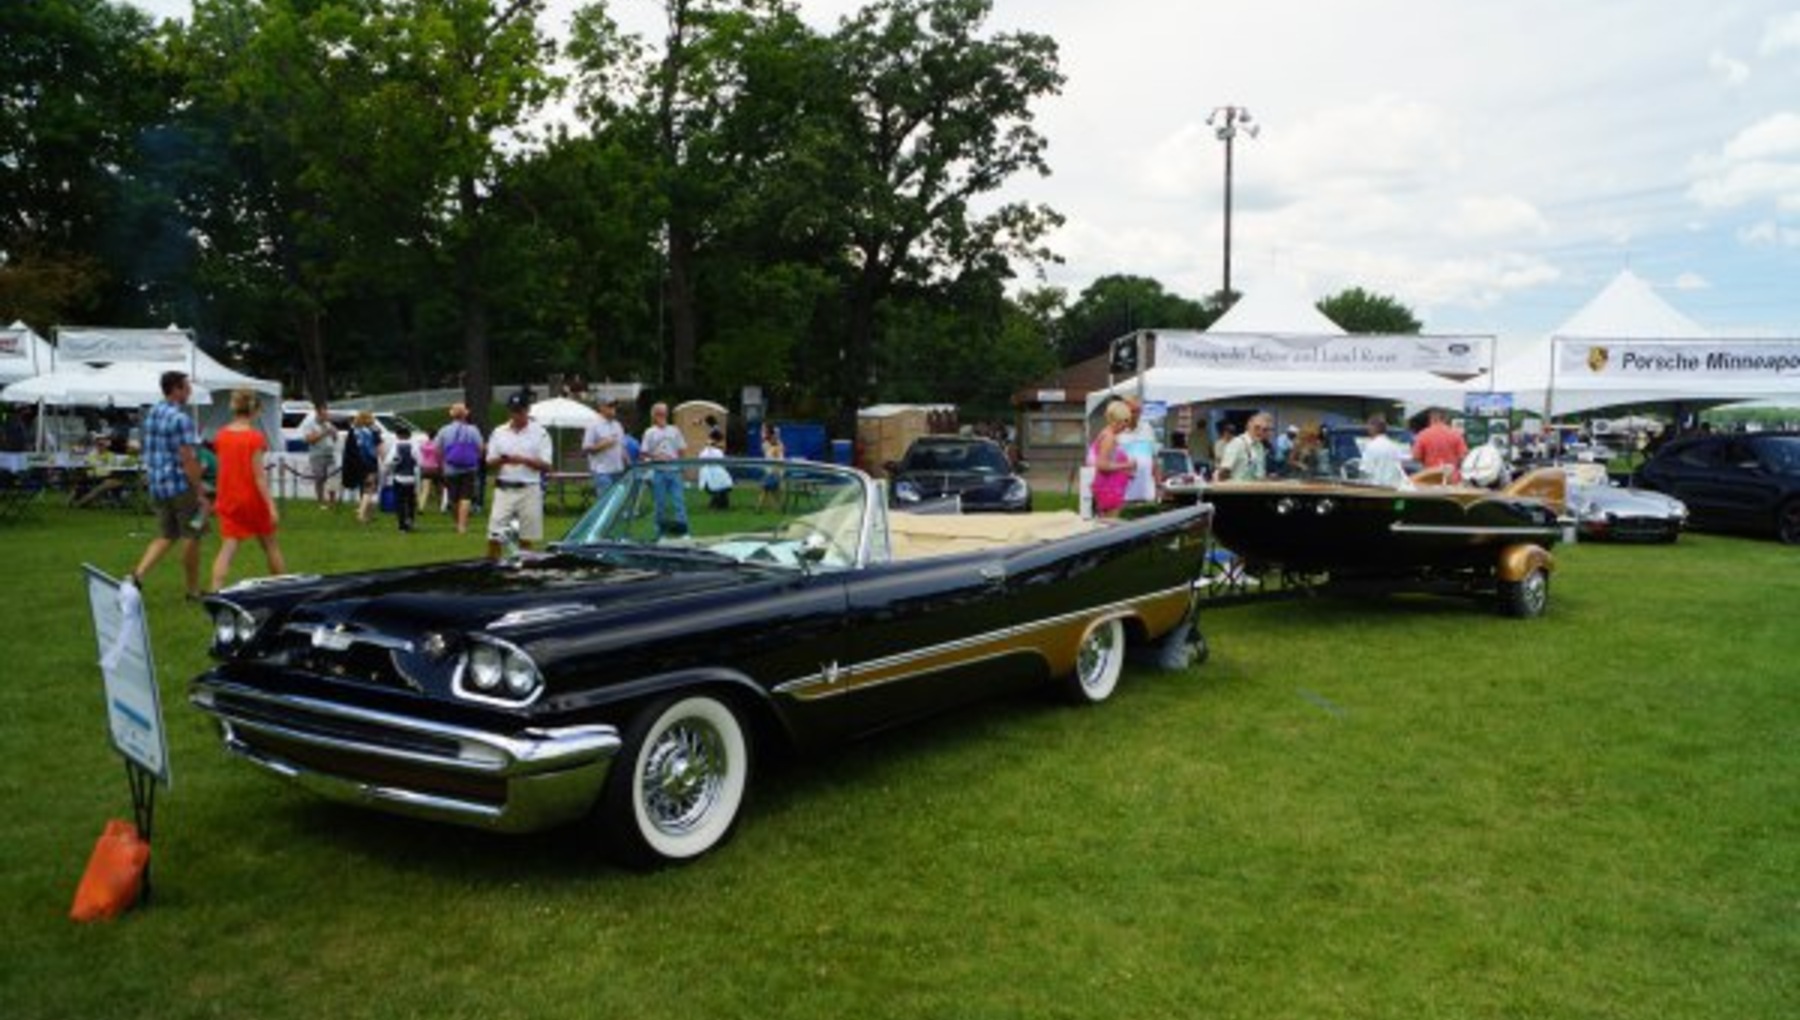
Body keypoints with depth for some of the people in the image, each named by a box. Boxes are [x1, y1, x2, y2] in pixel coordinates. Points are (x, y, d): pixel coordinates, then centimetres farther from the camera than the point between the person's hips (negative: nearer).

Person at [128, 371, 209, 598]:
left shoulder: (152, 414, 11)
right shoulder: (180, 419, -16)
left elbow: (149, 453, 17)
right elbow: (187, 460, -19)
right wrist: (200, 493, -17)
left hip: (157, 485, 8)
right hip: (180, 485, -8)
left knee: (165, 535, 16)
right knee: (191, 537, 4)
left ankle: (138, 574, 0)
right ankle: (193, 590, 11)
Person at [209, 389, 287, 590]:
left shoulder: (221, 436, 2)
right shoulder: (255, 437, -13)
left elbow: (222, 468, 9)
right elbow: (259, 476, -17)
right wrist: (271, 506, -17)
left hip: (228, 499, 4)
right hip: (253, 499, -4)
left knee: (228, 548, 0)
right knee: (270, 545, 13)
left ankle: (215, 591, -12)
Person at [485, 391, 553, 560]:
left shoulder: (539, 433, 3)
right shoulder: (498, 432, 11)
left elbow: (545, 465, -3)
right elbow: (490, 464, 9)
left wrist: (524, 460, -18)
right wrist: (501, 460, -13)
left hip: (529, 490, -2)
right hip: (504, 489, 2)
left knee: (526, 537, 4)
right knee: (494, 533, -4)